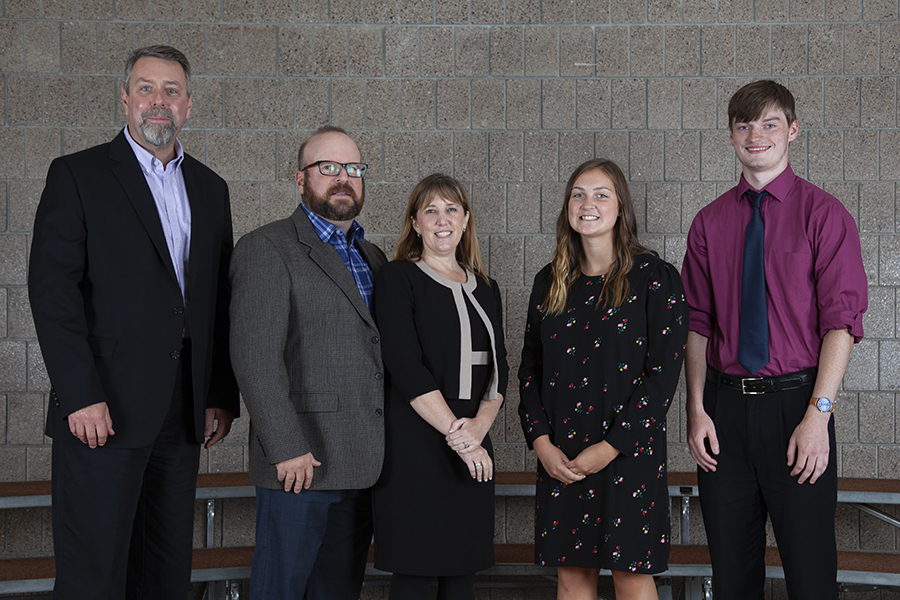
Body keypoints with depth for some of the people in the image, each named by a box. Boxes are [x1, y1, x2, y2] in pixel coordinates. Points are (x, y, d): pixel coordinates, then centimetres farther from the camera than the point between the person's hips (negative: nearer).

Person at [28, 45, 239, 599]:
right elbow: (52, 289, -8)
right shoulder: (77, 176, 0)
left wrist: (223, 396, 9)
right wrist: (81, 395, -16)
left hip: (184, 410, 5)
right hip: (103, 408, -5)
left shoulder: (210, 188, 16)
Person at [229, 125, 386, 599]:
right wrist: (286, 448, -20)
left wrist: (389, 451, 12)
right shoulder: (266, 250, -5)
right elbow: (255, 357, -14)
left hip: (363, 466, 7)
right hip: (302, 462, -7)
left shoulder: (372, 258, 19)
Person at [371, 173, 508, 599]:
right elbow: (405, 367, -11)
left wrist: (479, 426, -8)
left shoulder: (484, 288, 16)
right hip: (414, 447, -5)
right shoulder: (397, 278, -1)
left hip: (473, 446, 5)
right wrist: (456, 433, -14)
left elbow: (498, 369, 11)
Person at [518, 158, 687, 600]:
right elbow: (530, 368, 11)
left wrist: (610, 447, -14)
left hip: (629, 453, -4)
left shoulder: (655, 278, -5)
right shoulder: (551, 282, 10)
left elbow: (663, 374, -10)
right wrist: (541, 442, -3)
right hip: (559, 456, 4)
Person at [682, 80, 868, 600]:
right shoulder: (710, 222, 10)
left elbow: (842, 320, -8)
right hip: (725, 404, 4)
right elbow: (699, 323, 9)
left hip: (796, 401, -3)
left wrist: (818, 414, -15)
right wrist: (697, 410, -1)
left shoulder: (823, 214, -2)